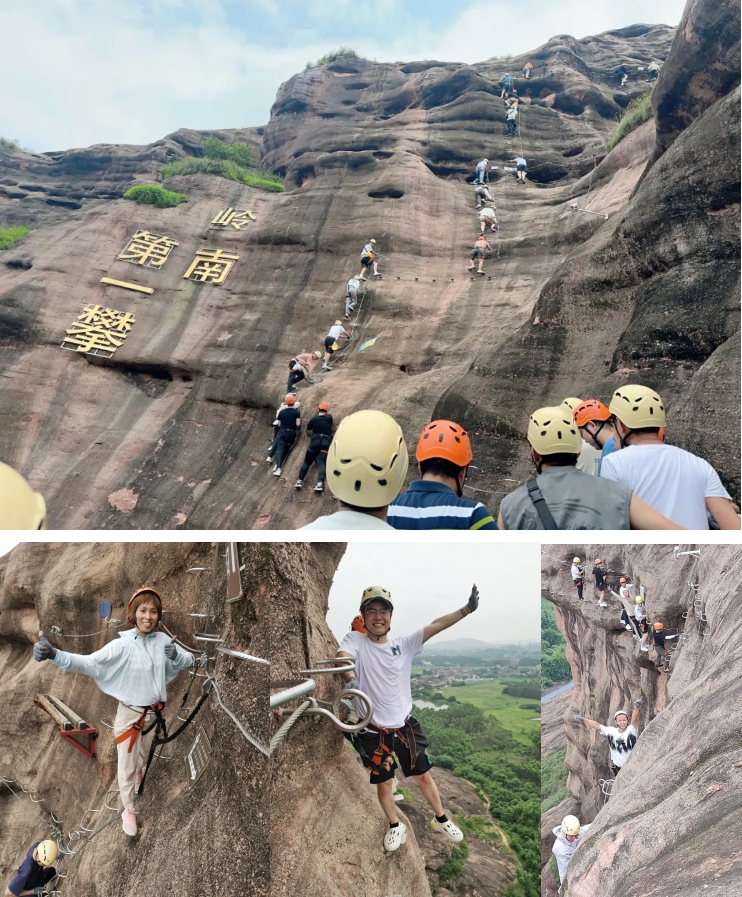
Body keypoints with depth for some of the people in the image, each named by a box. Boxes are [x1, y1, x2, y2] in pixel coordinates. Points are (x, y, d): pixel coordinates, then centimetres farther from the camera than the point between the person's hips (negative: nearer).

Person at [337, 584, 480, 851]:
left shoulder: (404, 643, -4)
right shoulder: (355, 640, -12)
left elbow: (436, 625, -10)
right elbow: (342, 656, -33)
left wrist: (468, 608, -18)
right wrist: (350, 678, -54)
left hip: (405, 726, 2)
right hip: (375, 732, -2)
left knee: (424, 776, 16)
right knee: (384, 784, 14)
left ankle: (441, 820, 41)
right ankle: (395, 826, 41)